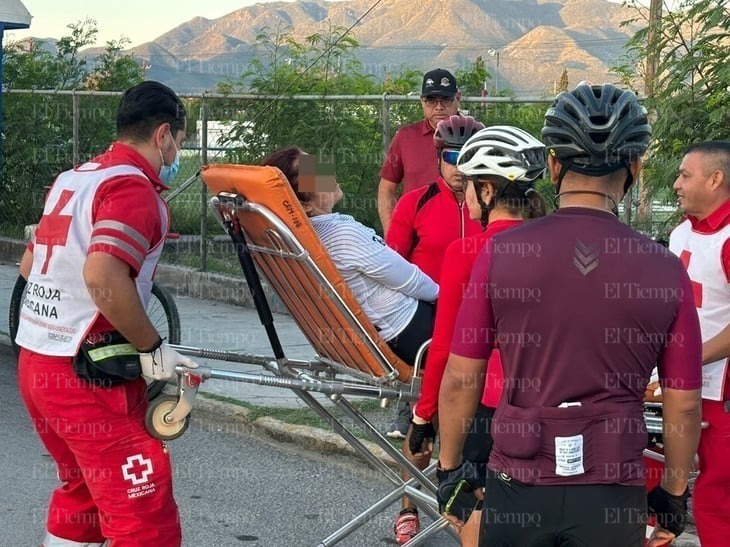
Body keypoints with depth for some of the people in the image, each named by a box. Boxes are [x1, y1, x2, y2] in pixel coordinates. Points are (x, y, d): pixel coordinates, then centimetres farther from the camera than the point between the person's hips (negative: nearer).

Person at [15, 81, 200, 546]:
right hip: (89, 376, -9)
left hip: (34, 364, 9)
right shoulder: (134, 189, -14)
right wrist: (152, 348, -19)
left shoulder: (71, 180, 13)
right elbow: (104, 276, -29)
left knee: (81, 491, 24)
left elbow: (30, 263, 24)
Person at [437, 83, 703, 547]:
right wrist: (675, 493, 15)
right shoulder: (664, 270, -7)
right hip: (613, 499, 0)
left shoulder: (502, 253, -8)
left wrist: (449, 466, 13)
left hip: (519, 491, 0)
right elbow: (684, 405, 0)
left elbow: (461, 379, -2)